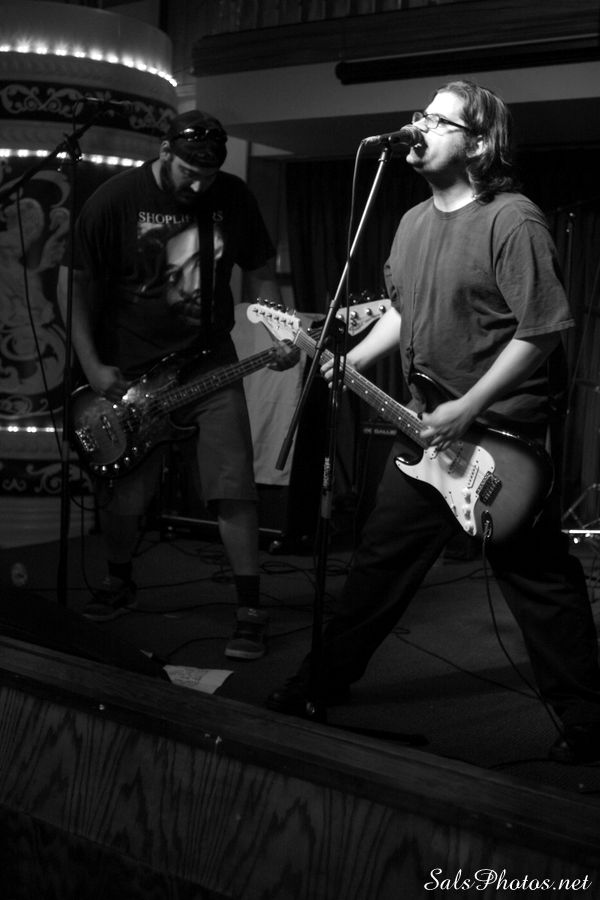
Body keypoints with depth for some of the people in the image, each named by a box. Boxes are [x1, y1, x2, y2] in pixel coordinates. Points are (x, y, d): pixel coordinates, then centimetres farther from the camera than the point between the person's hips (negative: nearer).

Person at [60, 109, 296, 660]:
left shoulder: (234, 198, 0)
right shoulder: (114, 201, -9)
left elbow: (260, 270, 11)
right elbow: (77, 285, -3)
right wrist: (93, 367, -9)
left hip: (211, 365, 1)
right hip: (128, 373, -1)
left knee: (233, 490, -6)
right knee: (123, 496, 5)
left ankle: (250, 610, 6)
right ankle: (119, 585, 33)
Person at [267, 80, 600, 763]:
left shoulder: (512, 220, -15)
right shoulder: (414, 223, 12)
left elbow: (540, 330, -19)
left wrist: (466, 410, -21)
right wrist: (348, 363, 9)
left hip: (503, 438, -7)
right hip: (426, 430, 7)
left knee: (540, 579, 4)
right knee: (379, 560, 13)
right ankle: (321, 686, 28)